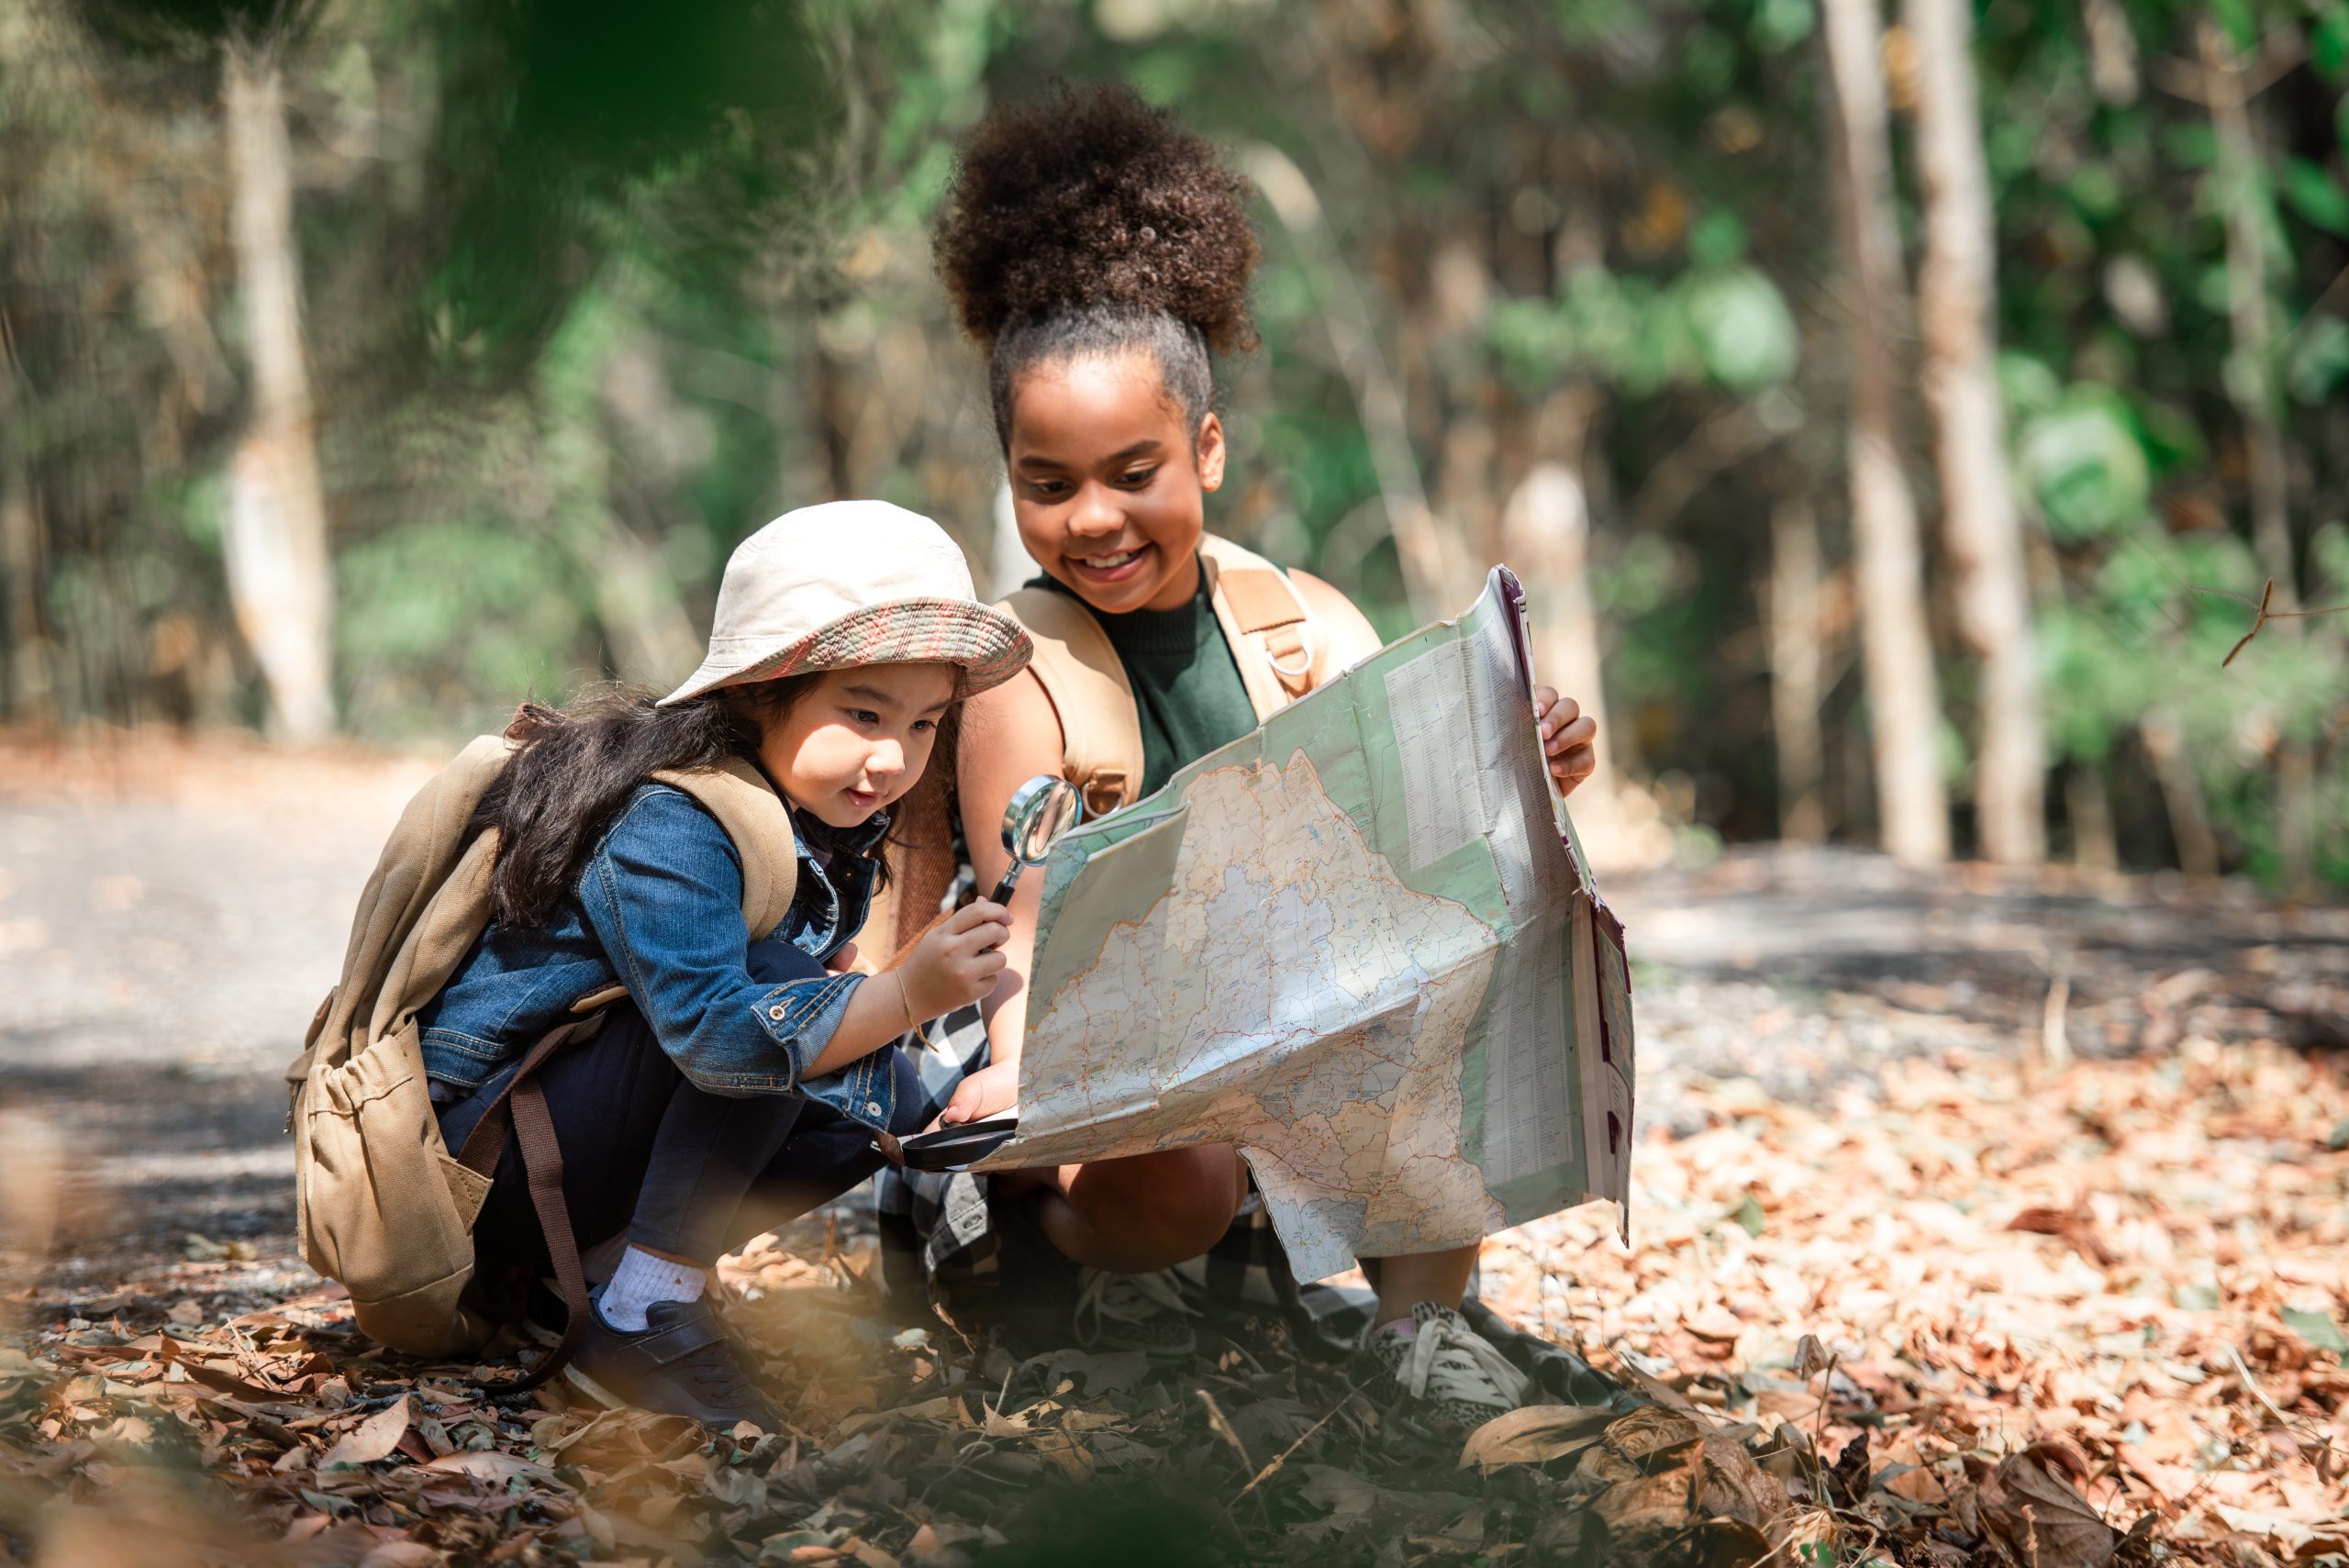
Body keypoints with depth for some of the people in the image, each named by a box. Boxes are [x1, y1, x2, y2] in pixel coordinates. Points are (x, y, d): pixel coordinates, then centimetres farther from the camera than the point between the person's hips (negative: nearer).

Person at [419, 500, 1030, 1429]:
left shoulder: (836, 830, 4)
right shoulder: (668, 828, -25)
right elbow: (710, 1028, -37)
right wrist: (906, 996, -42)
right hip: (472, 1138, -9)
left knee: (882, 1103, -4)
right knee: (770, 986, -26)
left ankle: (589, 1267, -1)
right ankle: (641, 1321, -23)